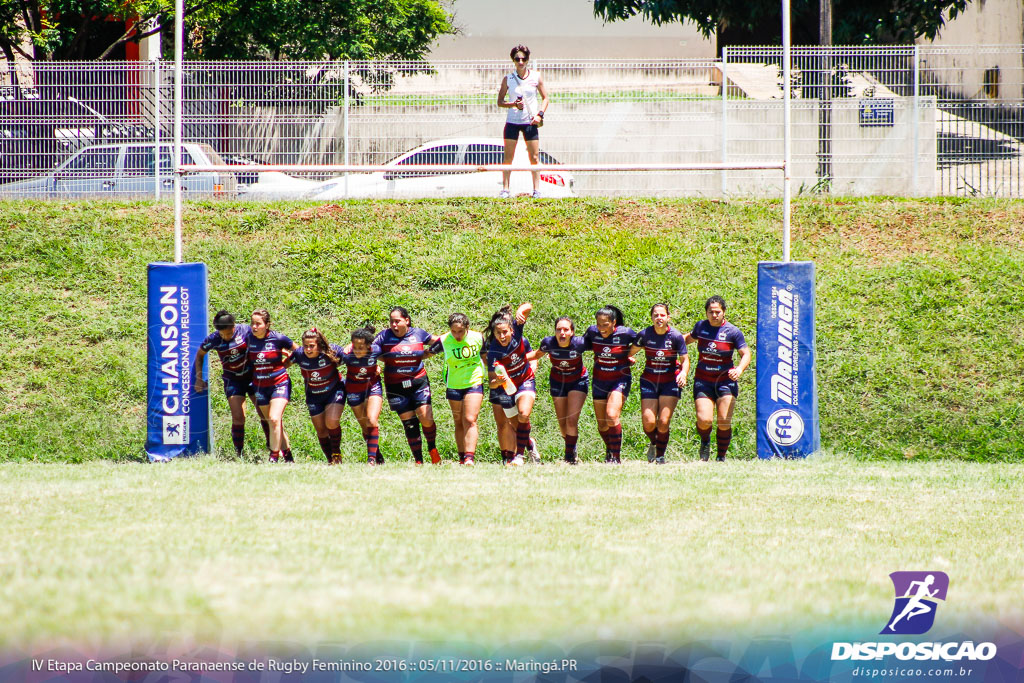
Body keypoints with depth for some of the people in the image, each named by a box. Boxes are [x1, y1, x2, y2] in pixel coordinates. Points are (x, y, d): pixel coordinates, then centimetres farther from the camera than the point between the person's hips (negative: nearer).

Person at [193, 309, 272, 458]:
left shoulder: (245, 331, -15)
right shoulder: (213, 339, -12)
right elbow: (199, 355, 5)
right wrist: (199, 377, 0)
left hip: (252, 376, 0)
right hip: (232, 381, 0)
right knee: (238, 418, -9)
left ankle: (272, 445, 16)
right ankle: (238, 454, 1)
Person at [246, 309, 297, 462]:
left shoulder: (278, 338, -15)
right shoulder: (249, 338, -4)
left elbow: (297, 350, 3)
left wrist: (284, 362, 0)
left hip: (279, 384, -5)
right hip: (260, 386, 5)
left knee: (275, 420, -19)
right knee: (273, 422, 11)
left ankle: (274, 458, -15)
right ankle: (288, 456, 25)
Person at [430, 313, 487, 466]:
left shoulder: (477, 338, -10)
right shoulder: (444, 341, -12)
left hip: (474, 383, -1)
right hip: (454, 386, 1)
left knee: (470, 420, -13)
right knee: (459, 423, 9)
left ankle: (470, 457, -18)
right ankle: (462, 458, 17)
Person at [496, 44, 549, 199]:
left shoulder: (536, 77, 0)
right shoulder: (508, 78, -1)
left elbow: (545, 98, 7)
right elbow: (500, 102, 2)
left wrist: (540, 114, -9)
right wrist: (514, 104, -17)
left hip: (530, 122, 0)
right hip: (512, 121, 0)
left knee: (534, 157, -1)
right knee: (508, 157, 0)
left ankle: (537, 190, 5)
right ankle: (505, 189, 6)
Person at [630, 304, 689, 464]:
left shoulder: (676, 336, -11)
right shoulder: (645, 335, -8)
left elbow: (685, 360, -6)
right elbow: (632, 351, 9)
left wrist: (683, 373, -25)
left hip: (670, 381, -1)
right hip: (649, 381, 1)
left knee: (663, 422, -9)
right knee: (648, 422, -8)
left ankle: (660, 455, 14)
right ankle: (654, 444, 27)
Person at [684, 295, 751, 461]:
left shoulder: (732, 332, -4)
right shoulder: (700, 327, 6)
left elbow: (746, 354, -2)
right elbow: (689, 338, 28)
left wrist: (740, 369, -21)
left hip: (725, 380, -2)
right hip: (703, 381, 2)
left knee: (724, 422, -10)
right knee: (704, 420, -14)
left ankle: (721, 457, 7)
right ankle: (705, 442, 19)